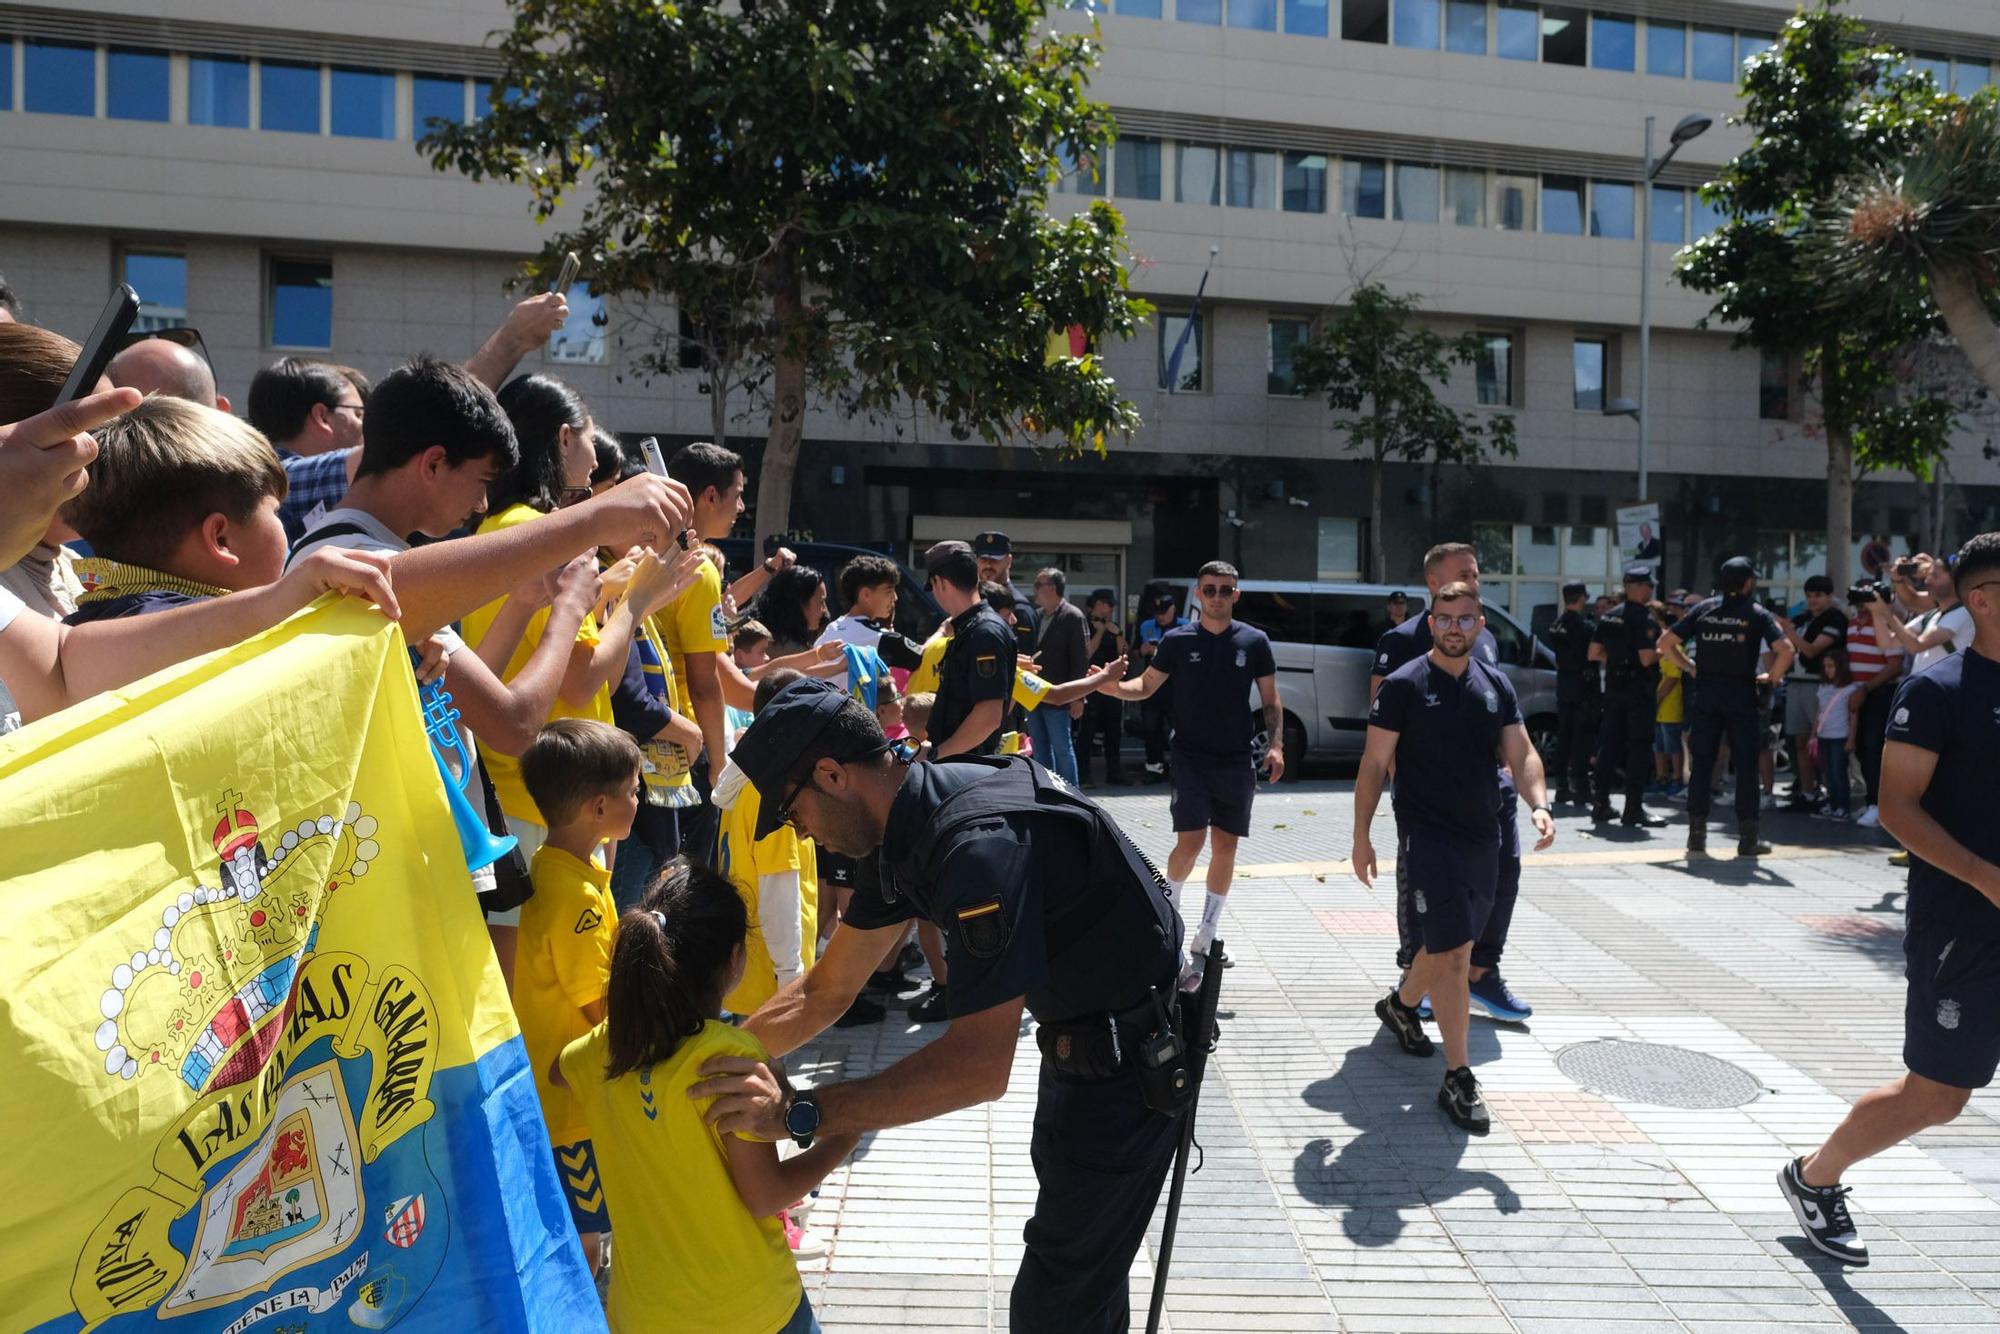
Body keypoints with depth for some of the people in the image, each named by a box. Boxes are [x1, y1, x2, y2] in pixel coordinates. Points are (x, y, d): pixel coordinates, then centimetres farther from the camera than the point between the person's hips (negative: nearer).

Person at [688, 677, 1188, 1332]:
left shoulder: (979, 838, -34)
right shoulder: (908, 825, -3)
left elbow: (979, 1064, -36)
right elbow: (825, 993, 4)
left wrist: (797, 1112, -34)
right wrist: (713, 1060, -1)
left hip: (1132, 1057, -10)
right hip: (1079, 1034, 10)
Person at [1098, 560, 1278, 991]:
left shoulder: (1254, 641, 3)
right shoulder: (1177, 640, 2)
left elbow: (1271, 701, 7)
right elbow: (1146, 685, 6)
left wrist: (1275, 744, -7)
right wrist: (1113, 685, -14)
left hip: (1236, 761, 2)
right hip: (1190, 757, -2)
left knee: (1225, 847, 4)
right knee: (1190, 842, -11)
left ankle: (1203, 944, 16)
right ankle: (1169, 910, 21)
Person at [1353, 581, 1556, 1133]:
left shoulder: (1496, 684, 7)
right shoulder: (1404, 685, -8)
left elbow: (1520, 754, 5)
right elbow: (1374, 763, -6)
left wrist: (1539, 805, -14)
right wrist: (1361, 836, -8)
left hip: (1483, 838, 6)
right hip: (1427, 836, -6)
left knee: (1450, 946, 19)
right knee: (1452, 955, -7)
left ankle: (1399, 1004, 47)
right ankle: (1458, 1081, 2)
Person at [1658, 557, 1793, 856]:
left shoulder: (1704, 609, 6)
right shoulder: (1757, 613, -3)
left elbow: (1665, 643, 3)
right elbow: (1785, 650, -16)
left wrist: (1690, 667, 11)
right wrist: (1772, 677, -1)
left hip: (1706, 693, 3)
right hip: (1741, 694, -3)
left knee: (1701, 763, 6)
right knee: (1746, 765, 4)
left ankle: (1696, 834, 8)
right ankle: (1748, 838, 7)